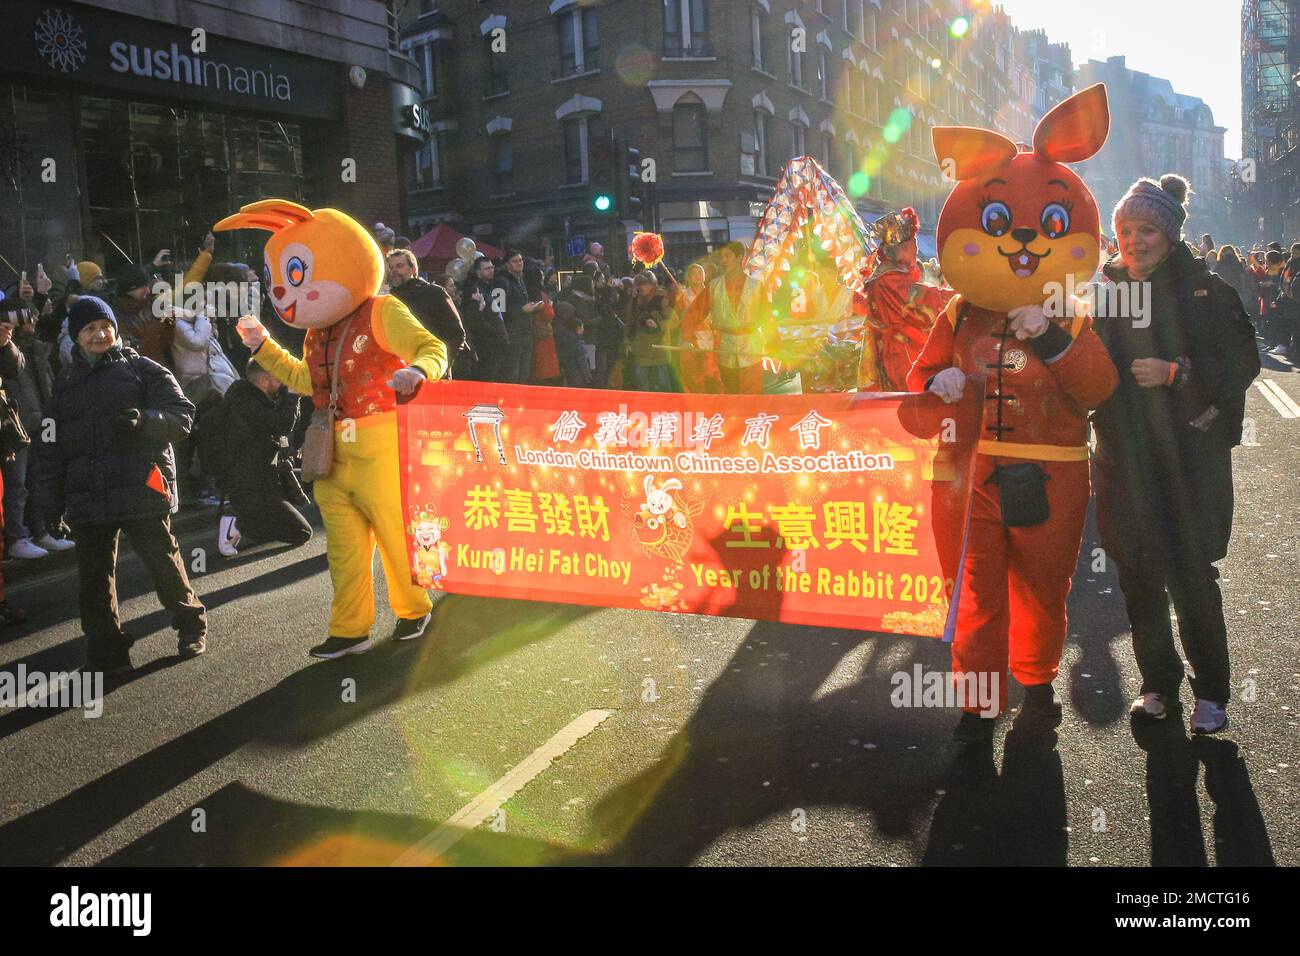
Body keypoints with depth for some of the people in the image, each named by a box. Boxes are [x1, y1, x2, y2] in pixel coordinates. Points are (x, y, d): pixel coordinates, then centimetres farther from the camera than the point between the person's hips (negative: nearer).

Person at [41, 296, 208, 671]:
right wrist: (55, 501, 11)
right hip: (86, 499, 4)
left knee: (164, 563, 3)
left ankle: (191, 625, 23)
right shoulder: (65, 383, 18)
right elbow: (53, 448, 18)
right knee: (94, 581, 6)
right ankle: (107, 651, 17)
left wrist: (143, 420, -24)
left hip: (141, 492, -4)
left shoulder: (143, 369, 4)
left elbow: (182, 416, -5)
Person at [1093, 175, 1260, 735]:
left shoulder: (1206, 293, -2)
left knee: (1192, 578, -1)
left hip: (1190, 456, -3)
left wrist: (1176, 372, -19)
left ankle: (1210, 692, 17)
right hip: (1124, 454, 3)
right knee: (1138, 577, 8)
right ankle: (1158, 683, 25)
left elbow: (1241, 363, -7)